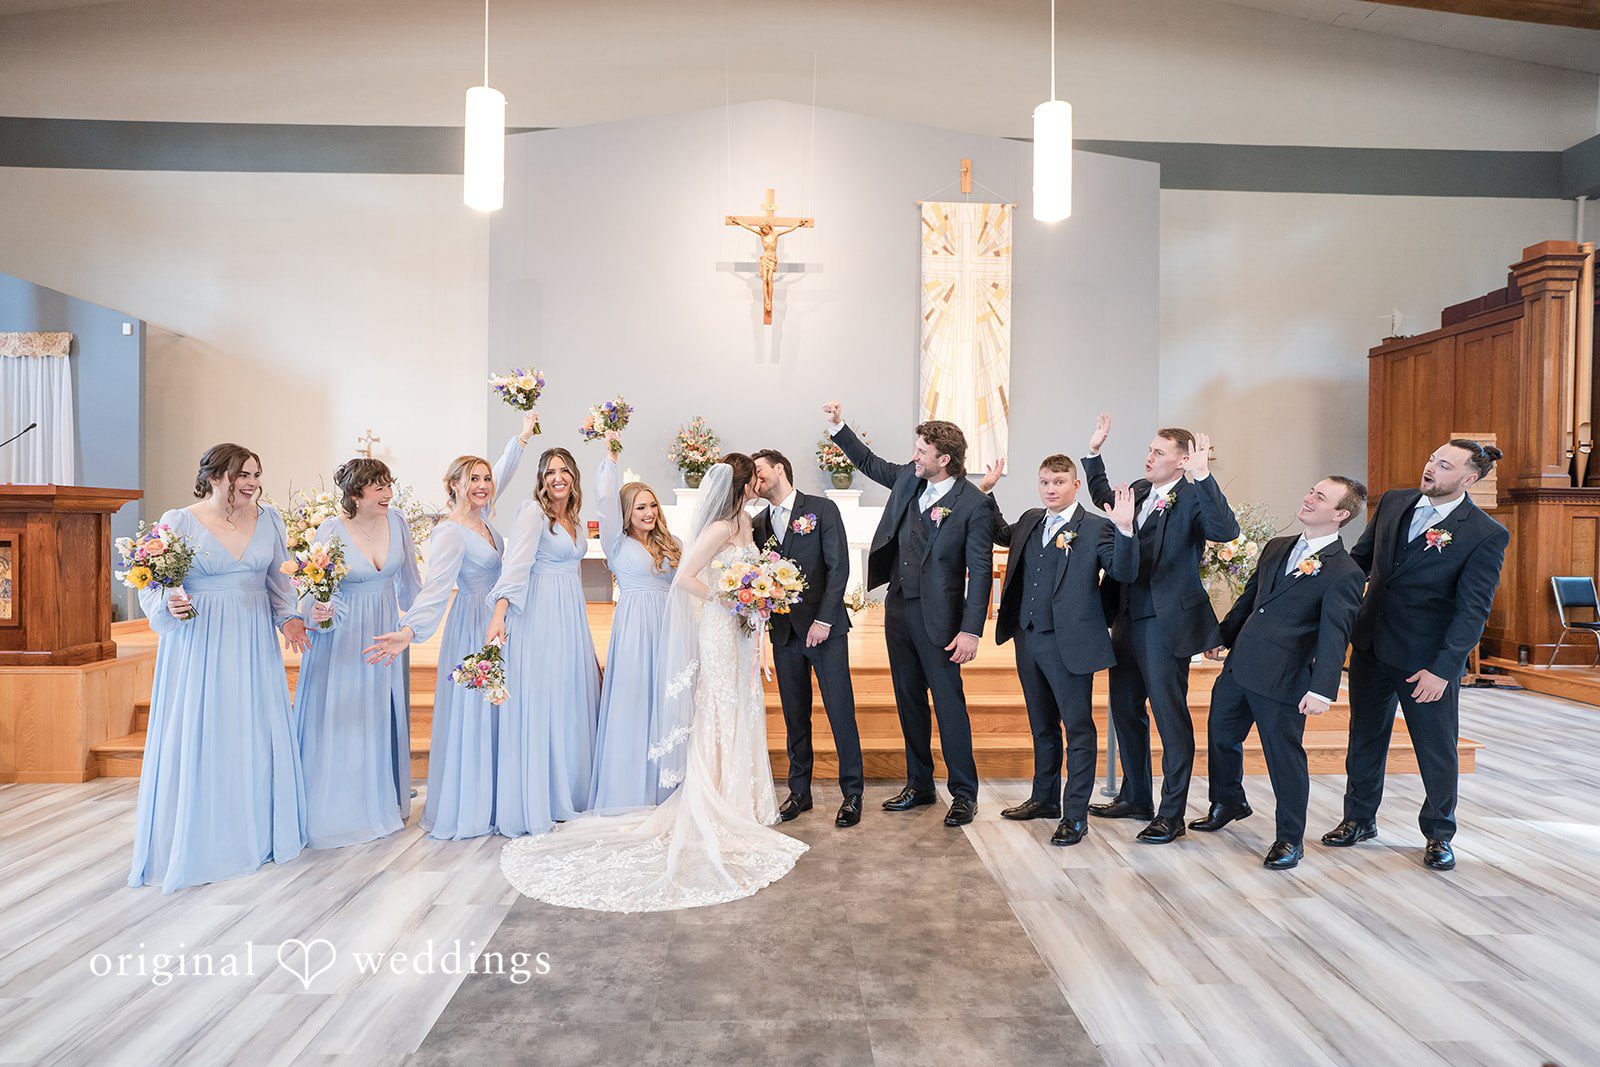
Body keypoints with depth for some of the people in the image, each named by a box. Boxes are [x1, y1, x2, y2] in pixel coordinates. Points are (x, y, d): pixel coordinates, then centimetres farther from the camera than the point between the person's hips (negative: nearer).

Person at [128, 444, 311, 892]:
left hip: (254, 645, 4)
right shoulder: (178, 521, -4)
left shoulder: (268, 520, 6)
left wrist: (287, 618, 2)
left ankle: (256, 836, 22)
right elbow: (150, 586, -1)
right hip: (199, 644, -3)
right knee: (196, 740, 0)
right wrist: (169, 604, -21)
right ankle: (194, 845, 15)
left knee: (258, 736, 7)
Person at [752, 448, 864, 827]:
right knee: (794, 715, 10)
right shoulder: (759, 522, 13)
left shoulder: (822, 509, -2)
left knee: (841, 711, -1)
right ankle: (799, 791, 22)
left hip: (824, 628, -4)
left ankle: (852, 793, 11)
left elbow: (839, 567, -8)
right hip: (784, 631, 5)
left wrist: (824, 619, -14)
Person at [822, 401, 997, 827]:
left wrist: (971, 630, -18)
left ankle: (964, 794, 15)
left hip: (937, 616, -7)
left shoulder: (974, 504, -13)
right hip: (897, 607, 7)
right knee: (908, 700, 15)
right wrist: (838, 426, 13)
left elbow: (980, 570, -14)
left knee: (949, 703, 0)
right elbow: (870, 463, 23)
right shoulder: (907, 478, 5)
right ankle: (919, 785, 28)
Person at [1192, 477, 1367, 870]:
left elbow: (1335, 636, -17)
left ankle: (1290, 839, 22)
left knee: (1284, 755, 3)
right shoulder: (1276, 548, 10)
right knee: (1221, 734, 20)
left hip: (1282, 680, -7)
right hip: (1239, 666, 8)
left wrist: (1322, 690, -22)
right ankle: (1229, 802, 43)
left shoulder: (1344, 573, -13)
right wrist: (1222, 637, 19)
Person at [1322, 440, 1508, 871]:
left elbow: (1473, 610, -16)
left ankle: (1438, 835, 32)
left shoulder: (1487, 535, -13)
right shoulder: (1394, 502, 2)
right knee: (1365, 738, 16)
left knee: (1437, 750, 10)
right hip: (1370, 645, 5)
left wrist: (1442, 669, -20)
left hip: (1428, 658, -4)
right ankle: (1359, 819, 34)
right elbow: (1360, 559, 12)